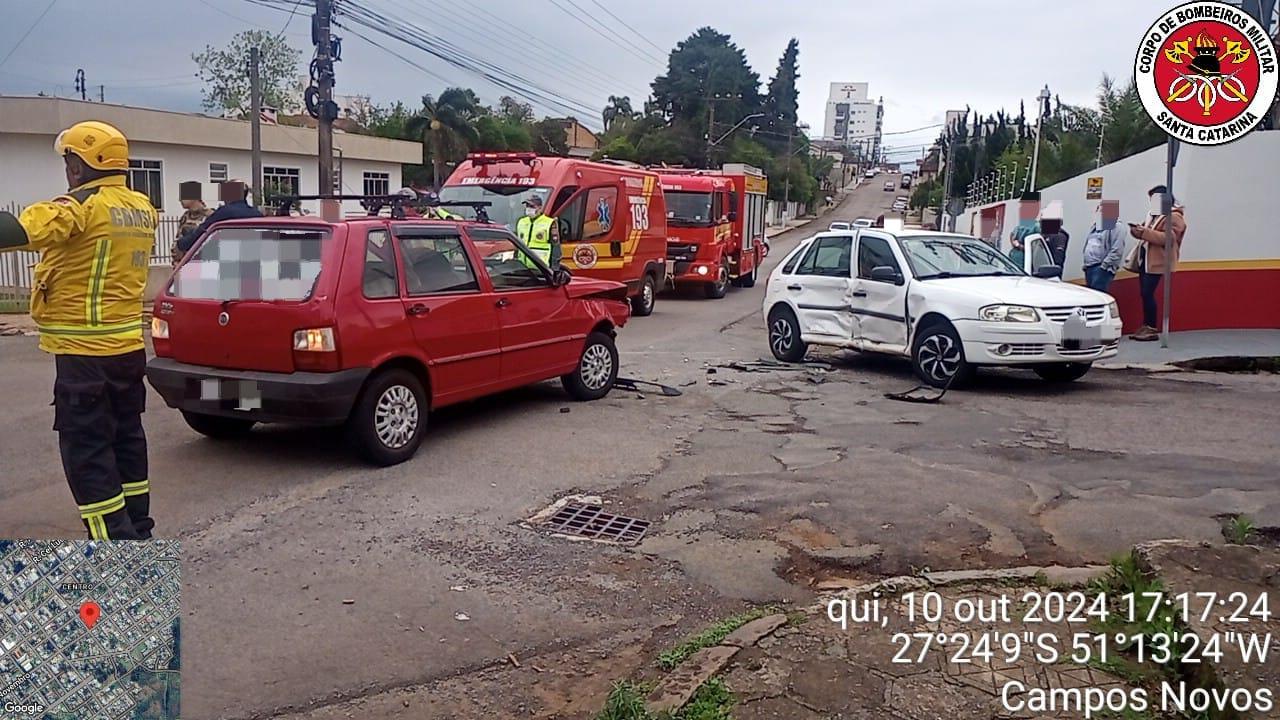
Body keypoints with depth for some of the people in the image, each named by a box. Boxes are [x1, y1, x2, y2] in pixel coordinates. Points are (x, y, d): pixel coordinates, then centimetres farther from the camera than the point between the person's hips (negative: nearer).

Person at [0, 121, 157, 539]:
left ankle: (114, 541, 0)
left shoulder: (83, 206, -15)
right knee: (125, 437, 18)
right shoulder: (142, 209, 10)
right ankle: (136, 529, 28)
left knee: (86, 449, -1)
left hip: (85, 352, -8)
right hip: (128, 345, 9)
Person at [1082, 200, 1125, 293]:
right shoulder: (1095, 226, 21)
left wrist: (1104, 265, -18)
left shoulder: (1116, 227, -7)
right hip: (1089, 267, 9)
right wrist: (1085, 264, 14)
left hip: (1102, 269, -9)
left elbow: (1117, 251, -16)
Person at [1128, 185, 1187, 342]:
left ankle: (1152, 329, -8)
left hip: (1156, 262, -9)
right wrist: (1138, 231, 1)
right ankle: (1145, 327, 10)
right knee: (1144, 294, 7)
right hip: (1145, 259, 9)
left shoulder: (1174, 217, -8)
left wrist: (1144, 232, -25)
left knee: (1147, 294, -12)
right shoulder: (1153, 214, 20)